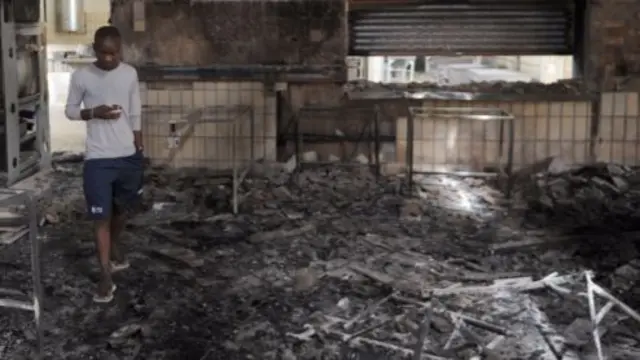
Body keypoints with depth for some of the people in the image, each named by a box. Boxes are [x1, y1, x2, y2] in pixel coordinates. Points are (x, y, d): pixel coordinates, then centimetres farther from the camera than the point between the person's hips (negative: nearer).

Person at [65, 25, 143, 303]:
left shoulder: (130, 74, 0)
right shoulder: (81, 77, -8)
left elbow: (135, 115, 8)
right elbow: (70, 110, 2)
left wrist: (139, 151, 8)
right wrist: (94, 113, -17)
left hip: (128, 156, 3)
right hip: (98, 159, -3)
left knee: (122, 209, 20)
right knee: (102, 217, -3)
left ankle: (114, 247, 46)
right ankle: (105, 277, 5)